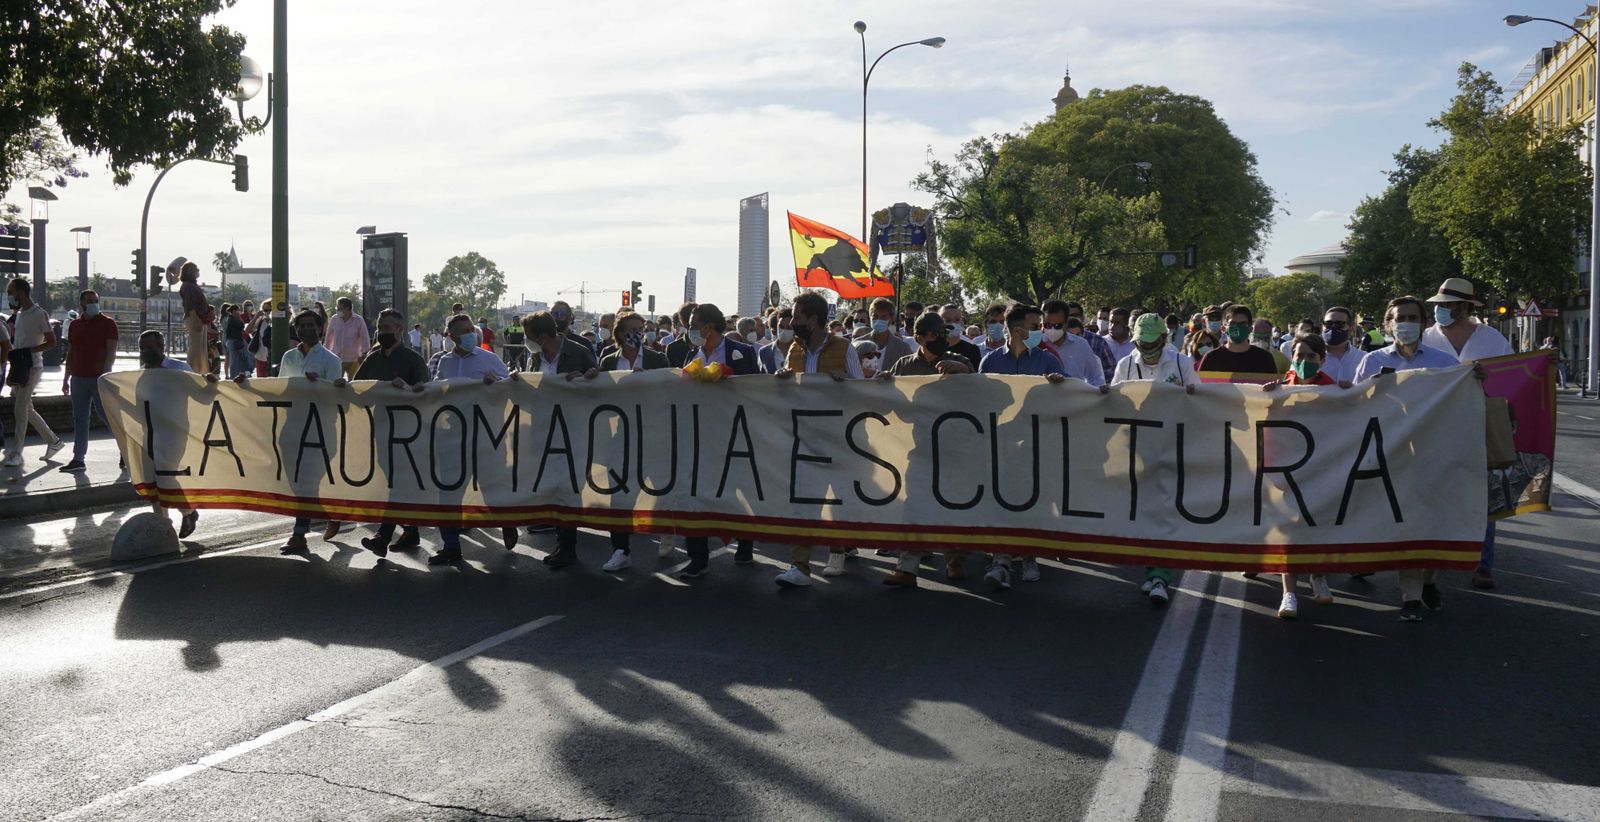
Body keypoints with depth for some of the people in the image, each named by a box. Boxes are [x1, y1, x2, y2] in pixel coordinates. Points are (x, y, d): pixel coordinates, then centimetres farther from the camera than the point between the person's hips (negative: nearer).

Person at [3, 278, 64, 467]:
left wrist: (27, 352, -22)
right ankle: (53, 441, 22)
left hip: (32, 367, -9)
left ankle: (16, 453, -5)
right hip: (19, 367, 9)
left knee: (20, 409, -9)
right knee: (27, 409, 11)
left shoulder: (39, 314, -11)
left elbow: (52, 342, -14)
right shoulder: (18, 315, 16)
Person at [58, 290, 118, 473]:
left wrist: (105, 375, -19)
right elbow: (71, 353, 18)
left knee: (107, 416, -5)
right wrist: (67, 379, 15)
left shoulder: (107, 323, -4)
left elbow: (111, 352, -10)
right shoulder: (75, 326, 13)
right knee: (80, 419, 6)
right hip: (78, 378, 6)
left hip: (99, 378, -5)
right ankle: (78, 459, 8)